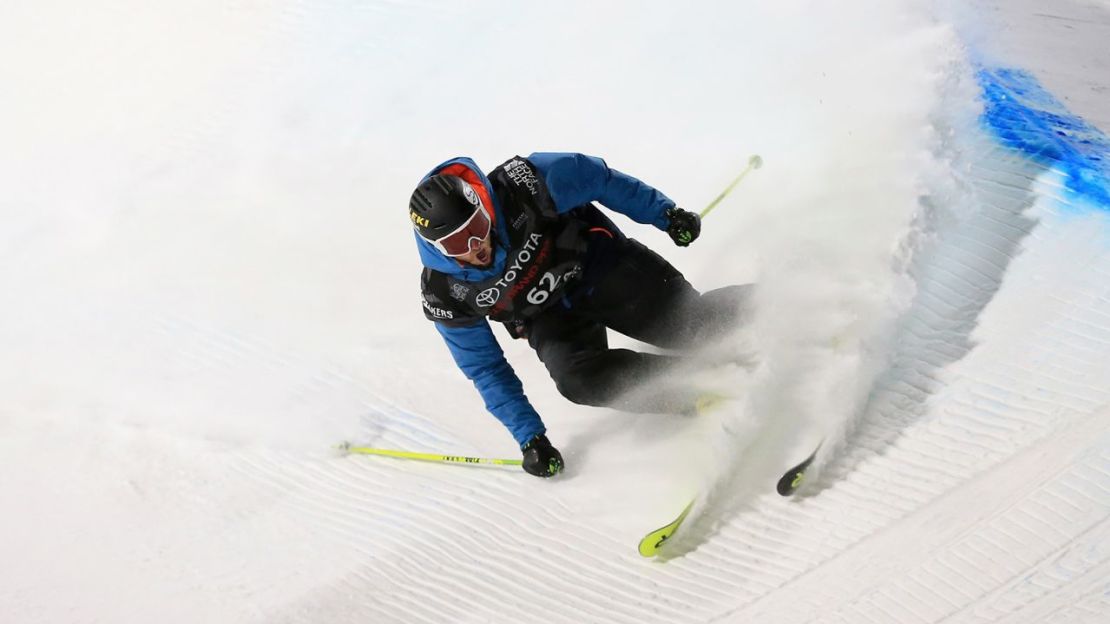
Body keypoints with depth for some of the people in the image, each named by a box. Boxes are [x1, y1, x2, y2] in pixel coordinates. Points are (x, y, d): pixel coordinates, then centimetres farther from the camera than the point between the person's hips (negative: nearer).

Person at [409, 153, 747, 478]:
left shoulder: (521, 184, -31)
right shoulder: (444, 295, -22)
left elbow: (600, 179, -13)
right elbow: (486, 369, -8)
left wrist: (667, 214, -7)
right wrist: (530, 437, -10)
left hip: (600, 263, -1)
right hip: (551, 319, 1)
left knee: (689, 321, -16)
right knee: (579, 379, -27)